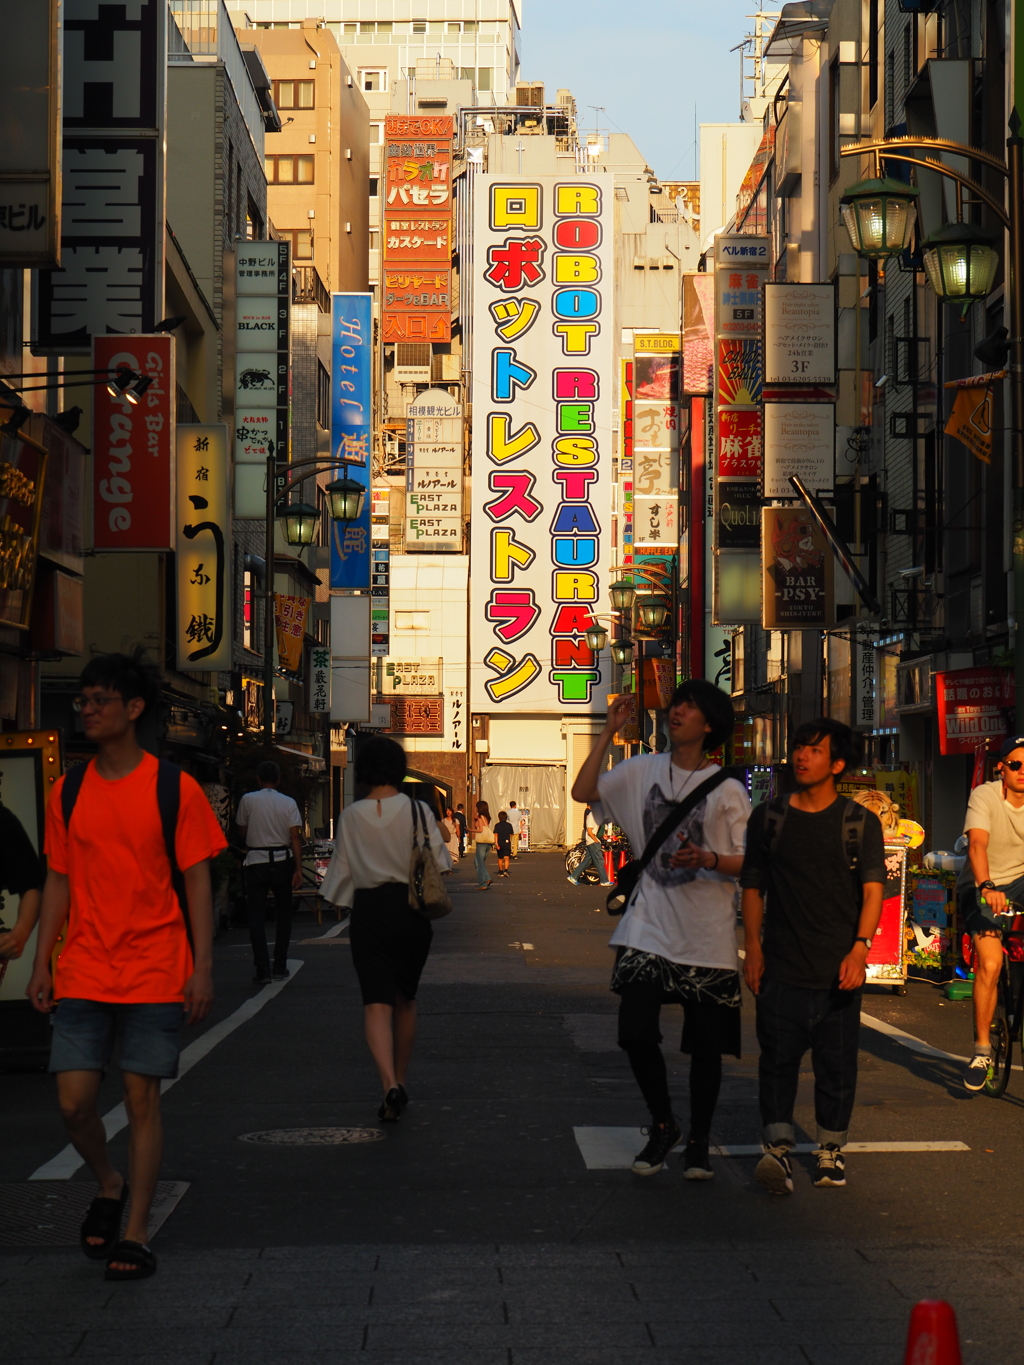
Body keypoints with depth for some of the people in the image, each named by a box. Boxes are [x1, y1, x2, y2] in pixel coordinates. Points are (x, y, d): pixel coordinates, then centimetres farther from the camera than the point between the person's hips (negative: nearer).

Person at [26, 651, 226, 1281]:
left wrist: (202, 969, -8)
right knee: (75, 1098, -3)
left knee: (143, 1097, -1)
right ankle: (110, 1186, 26)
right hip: (83, 973, 3)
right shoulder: (69, 791, 7)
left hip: (155, 973, -3)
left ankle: (135, 1234, 9)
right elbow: (59, 880, 12)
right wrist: (41, 964, 6)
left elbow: (198, 882, -2)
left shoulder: (175, 789, -3)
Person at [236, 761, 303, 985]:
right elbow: (295, 837, -5)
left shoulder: (248, 800, -1)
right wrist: (298, 869, -4)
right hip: (282, 861, 2)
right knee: (283, 915, 14)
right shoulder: (289, 803, 1)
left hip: (256, 862, -1)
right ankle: (280, 968, 16)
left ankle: (262, 970, -10)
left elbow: (242, 832, 9)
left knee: (256, 917, 0)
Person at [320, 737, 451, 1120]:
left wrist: (340, 904, 21)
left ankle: (389, 1084, -25)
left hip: (369, 910, -1)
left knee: (377, 1003, -4)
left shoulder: (351, 816, -3)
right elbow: (439, 862, -3)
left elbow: (341, 869, 5)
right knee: (405, 999, 18)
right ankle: (400, 1081, 28)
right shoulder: (418, 811, -5)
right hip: (412, 911, 1)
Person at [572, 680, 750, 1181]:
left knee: (705, 1045, 4)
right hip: (649, 927, 2)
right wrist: (608, 732, -2)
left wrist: (709, 859, -22)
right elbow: (583, 791, 1)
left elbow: (749, 863, -3)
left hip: (707, 934, -2)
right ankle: (662, 1125, 16)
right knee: (635, 1032, -8)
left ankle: (698, 1141, 21)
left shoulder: (728, 791, -2)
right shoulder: (644, 771, 7)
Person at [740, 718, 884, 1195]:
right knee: (778, 1057, -8)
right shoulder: (768, 818, 9)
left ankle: (830, 1149, 19)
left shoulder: (861, 823, 4)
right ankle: (777, 1148, -9)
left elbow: (872, 890, -2)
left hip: (838, 969, 0)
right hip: (781, 967, 1)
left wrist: (860, 948, -17)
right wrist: (752, 947, 1)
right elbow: (753, 887, 12)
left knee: (837, 1064, 6)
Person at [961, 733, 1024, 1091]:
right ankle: (982, 1050, -7)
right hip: (986, 889, -3)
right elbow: (977, 844, -30)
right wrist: (987, 887, -47)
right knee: (990, 964, -19)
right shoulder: (984, 796, -16)